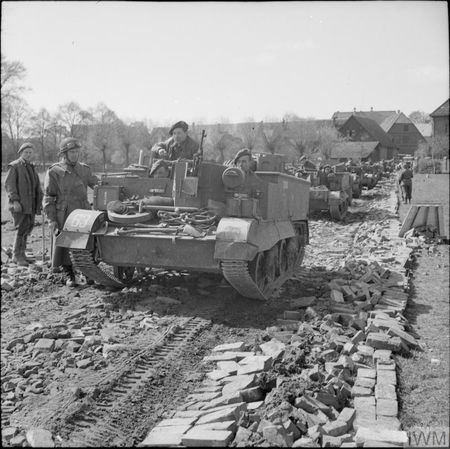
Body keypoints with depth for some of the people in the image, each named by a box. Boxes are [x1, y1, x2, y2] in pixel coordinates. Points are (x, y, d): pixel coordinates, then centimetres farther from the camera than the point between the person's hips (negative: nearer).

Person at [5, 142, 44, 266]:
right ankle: (17, 256, -3)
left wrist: (40, 200, 12)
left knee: (28, 228, 6)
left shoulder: (31, 168, 20)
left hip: (30, 205, 7)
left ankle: (21, 254, 16)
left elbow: (37, 187, 22)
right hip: (19, 205, -7)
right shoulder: (14, 166, -2)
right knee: (22, 229, -10)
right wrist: (15, 200, -19)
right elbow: (9, 185, -10)